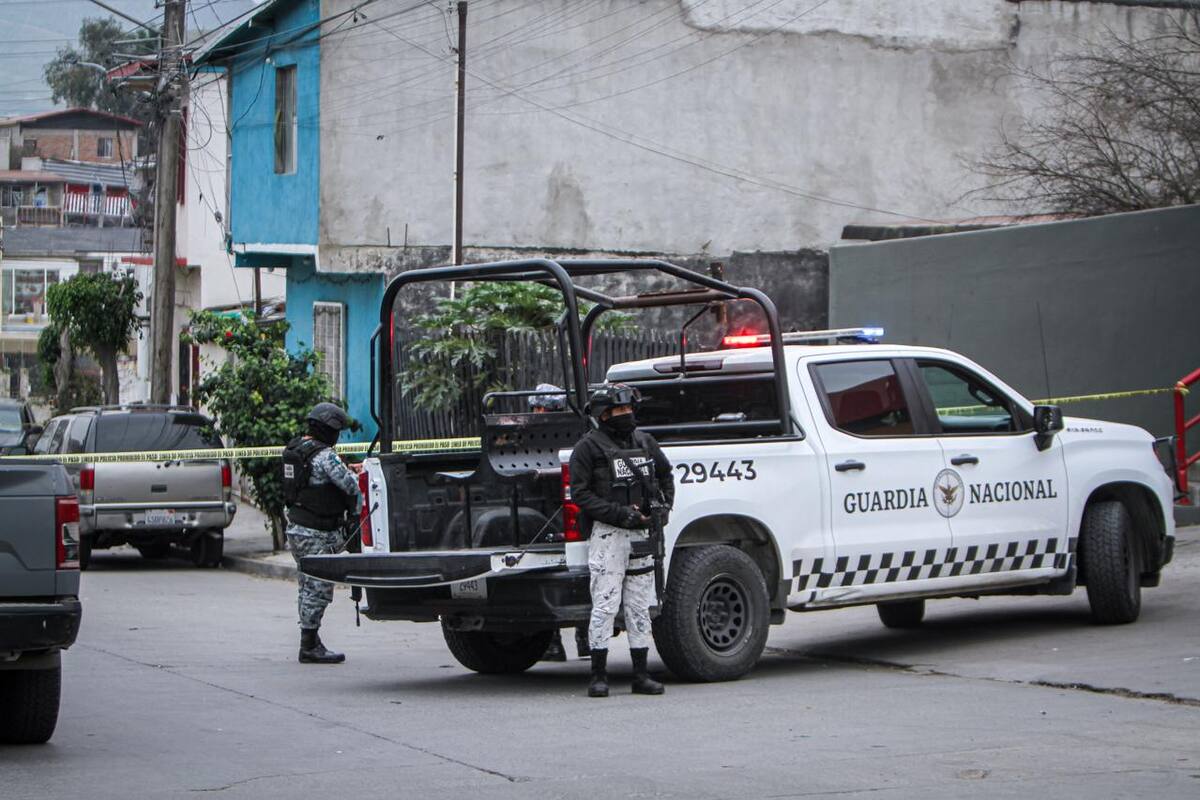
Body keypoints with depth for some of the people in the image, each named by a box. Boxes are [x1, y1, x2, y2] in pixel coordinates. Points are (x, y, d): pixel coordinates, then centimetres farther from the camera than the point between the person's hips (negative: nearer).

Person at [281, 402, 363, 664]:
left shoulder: (295, 448, 10)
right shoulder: (324, 456, -18)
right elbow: (351, 485, -22)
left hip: (296, 527, 10)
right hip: (317, 534, -9)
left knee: (309, 588, 15)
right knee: (319, 589, -4)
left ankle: (311, 643, 21)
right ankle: (309, 647, -2)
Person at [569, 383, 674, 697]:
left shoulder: (644, 441, 12)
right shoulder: (589, 447, -5)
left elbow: (665, 474, 28)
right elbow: (580, 493, -10)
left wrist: (665, 504, 9)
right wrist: (620, 514, -17)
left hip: (639, 533, 6)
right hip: (606, 534, -6)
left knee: (639, 606, 7)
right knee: (605, 605, -8)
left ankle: (641, 675, 12)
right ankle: (599, 676, -3)